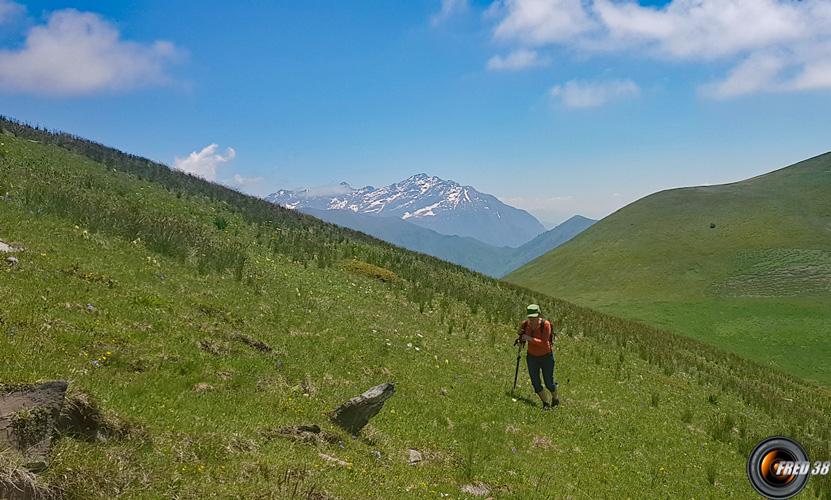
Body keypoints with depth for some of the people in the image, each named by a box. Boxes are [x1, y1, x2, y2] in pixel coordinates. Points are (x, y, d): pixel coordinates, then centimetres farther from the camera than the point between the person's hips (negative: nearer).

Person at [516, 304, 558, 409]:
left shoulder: (546, 325, -23)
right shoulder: (525, 324, -10)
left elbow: (544, 343, -29)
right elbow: (522, 339, 8)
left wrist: (530, 338, -35)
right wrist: (520, 340, -15)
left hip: (546, 357, -3)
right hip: (532, 356, 4)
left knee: (549, 383, 7)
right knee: (535, 383, 3)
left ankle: (555, 399, 37)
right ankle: (545, 403, 24)